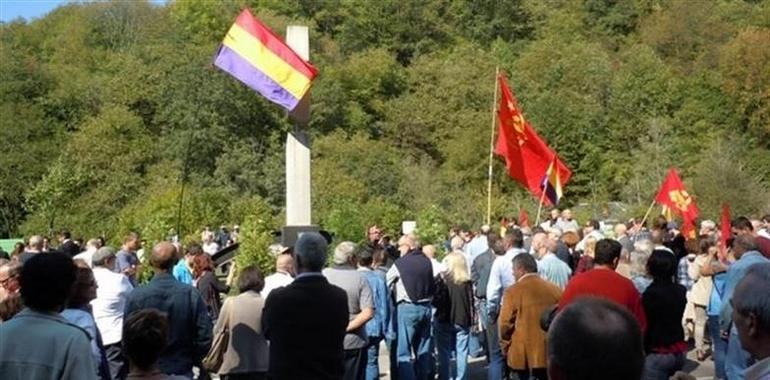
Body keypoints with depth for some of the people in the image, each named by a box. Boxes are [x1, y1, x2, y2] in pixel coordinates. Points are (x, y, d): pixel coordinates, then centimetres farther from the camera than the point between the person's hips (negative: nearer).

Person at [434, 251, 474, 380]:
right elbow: (471, 302, 3)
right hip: (462, 321, 3)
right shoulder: (467, 281, 0)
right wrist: (471, 320, 10)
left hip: (444, 320, -2)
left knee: (444, 353, 7)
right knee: (461, 353, 8)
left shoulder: (443, 278, -11)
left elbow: (436, 300, -11)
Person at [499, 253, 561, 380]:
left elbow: (505, 323, -8)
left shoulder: (513, 291, -10)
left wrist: (505, 347, 7)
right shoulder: (554, 289, 3)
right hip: (550, 352, 4)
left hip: (523, 354, -4)